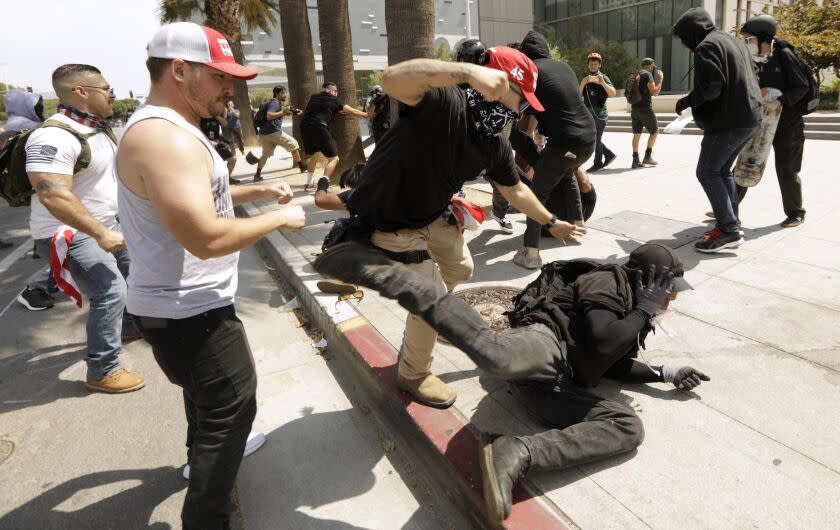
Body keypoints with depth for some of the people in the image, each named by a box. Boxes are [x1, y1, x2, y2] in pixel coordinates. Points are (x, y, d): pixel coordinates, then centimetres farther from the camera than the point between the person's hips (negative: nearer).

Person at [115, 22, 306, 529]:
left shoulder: (170, 128, 10)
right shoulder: (164, 137, -26)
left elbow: (199, 195, 23)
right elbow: (207, 238, -33)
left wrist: (258, 191, 10)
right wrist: (279, 218, -20)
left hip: (184, 301, 11)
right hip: (186, 310, -11)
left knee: (207, 391, 31)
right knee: (232, 404, 1)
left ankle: (206, 452, 56)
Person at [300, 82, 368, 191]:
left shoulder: (313, 98, 25)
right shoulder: (334, 100, 12)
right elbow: (352, 112, 14)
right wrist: (367, 115, 29)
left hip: (304, 127, 6)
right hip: (318, 127, -6)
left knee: (315, 155, 29)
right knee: (333, 158, 1)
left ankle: (308, 184, 31)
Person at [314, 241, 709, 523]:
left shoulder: (629, 314, 33)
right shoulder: (608, 281, 4)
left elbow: (610, 363, 36)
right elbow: (601, 342, -11)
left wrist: (663, 373, 32)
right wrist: (645, 312, 3)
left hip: (552, 386, 9)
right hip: (544, 341, -9)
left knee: (629, 427, -8)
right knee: (495, 353, -43)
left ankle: (518, 454, -26)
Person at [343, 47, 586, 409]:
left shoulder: (495, 142, -6)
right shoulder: (444, 102, -29)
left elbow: (515, 191, 11)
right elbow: (392, 79, -50)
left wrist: (551, 223, 20)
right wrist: (468, 71, -58)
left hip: (431, 215, 8)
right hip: (387, 223, -8)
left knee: (459, 269, 25)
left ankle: (422, 324, 54)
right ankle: (413, 375, 25)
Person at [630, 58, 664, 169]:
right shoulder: (647, 74, -8)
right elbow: (655, 92, -12)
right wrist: (661, 79, -4)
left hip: (634, 109, 7)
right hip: (645, 109, -7)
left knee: (637, 134, 8)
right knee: (654, 131, 8)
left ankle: (635, 160, 4)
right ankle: (647, 157, 5)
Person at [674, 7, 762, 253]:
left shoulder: (706, 46, -10)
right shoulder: (732, 40, 19)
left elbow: (711, 87, -20)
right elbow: (752, 78, 23)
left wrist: (687, 101, -5)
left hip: (728, 121, -10)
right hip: (750, 117, 10)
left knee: (707, 173, -5)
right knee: (722, 171, 16)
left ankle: (729, 230, -10)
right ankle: (731, 225, 15)